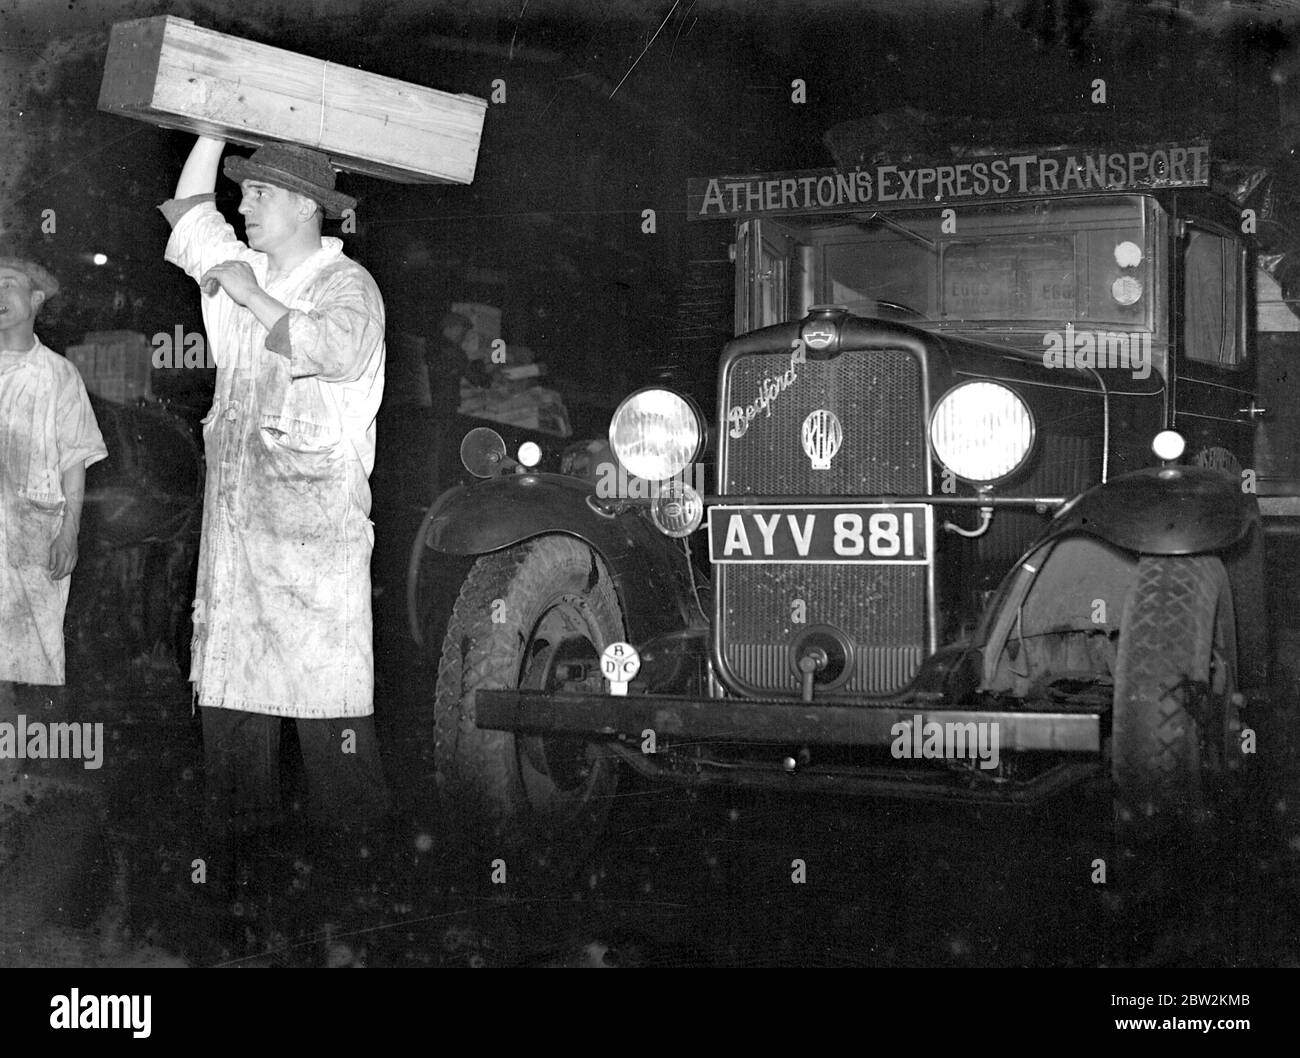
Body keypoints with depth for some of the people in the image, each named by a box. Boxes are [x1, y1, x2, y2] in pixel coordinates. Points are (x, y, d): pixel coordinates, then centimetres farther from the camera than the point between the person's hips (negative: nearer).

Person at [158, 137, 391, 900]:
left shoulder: (347, 284, -2)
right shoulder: (242, 270, 18)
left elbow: (338, 350, -21)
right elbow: (190, 208, 19)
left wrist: (251, 298, -11)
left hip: (318, 527, -6)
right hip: (235, 516, 7)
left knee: (328, 693, -7)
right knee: (229, 694, 6)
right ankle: (234, 861, 12)